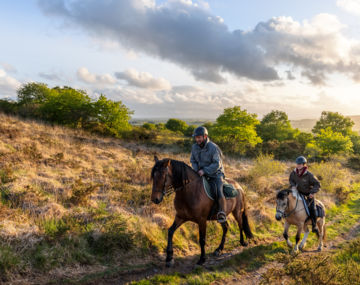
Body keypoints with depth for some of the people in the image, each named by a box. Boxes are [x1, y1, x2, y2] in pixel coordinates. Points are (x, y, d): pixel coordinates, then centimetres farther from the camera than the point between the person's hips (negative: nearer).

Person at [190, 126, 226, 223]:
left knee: (219, 192, -26)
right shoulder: (194, 147, -2)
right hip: (202, 174, 6)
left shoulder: (213, 148, -19)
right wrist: (197, 170, -8)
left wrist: (204, 170, -27)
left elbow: (217, 164, -20)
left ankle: (222, 215, -24)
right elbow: (193, 161, 10)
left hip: (215, 174, -6)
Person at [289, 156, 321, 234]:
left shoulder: (309, 175, -20)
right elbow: (291, 180, 12)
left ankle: (314, 226, -1)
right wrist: (293, 185, -9)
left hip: (308, 194, -4)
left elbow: (317, 184, -14)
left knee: (312, 208, -16)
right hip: (298, 192, 5)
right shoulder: (294, 173, -8)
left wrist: (312, 192, -25)